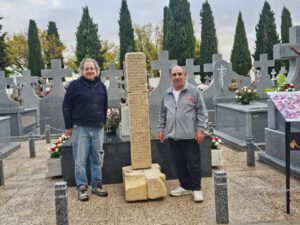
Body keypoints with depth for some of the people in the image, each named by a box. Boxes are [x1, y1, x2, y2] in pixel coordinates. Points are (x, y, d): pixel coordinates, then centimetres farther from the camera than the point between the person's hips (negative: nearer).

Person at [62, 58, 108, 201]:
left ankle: (97, 185, 21)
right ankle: (82, 188, 11)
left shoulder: (101, 86, 10)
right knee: (80, 160, 0)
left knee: (97, 159, 9)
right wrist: (68, 126, -4)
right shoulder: (75, 85, -2)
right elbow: (66, 106, -1)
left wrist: (103, 122, 13)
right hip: (80, 128, -4)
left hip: (98, 129, 4)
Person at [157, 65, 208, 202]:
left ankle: (196, 189, 17)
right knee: (179, 164, 12)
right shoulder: (167, 94, 11)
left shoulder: (193, 91, -3)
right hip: (172, 136, 5)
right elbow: (162, 114, 19)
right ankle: (185, 186, 27)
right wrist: (161, 129, 13)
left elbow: (202, 112, -4)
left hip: (189, 136, -4)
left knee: (193, 163, 3)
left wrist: (201, 129, -10)